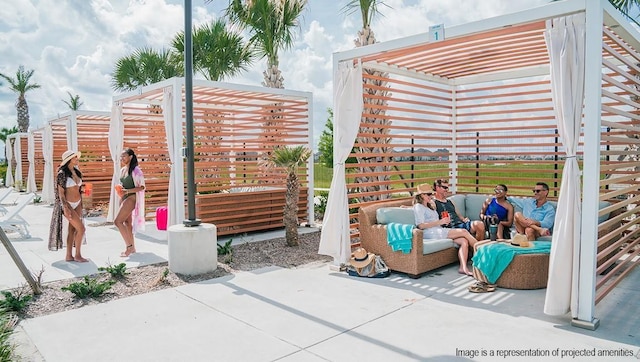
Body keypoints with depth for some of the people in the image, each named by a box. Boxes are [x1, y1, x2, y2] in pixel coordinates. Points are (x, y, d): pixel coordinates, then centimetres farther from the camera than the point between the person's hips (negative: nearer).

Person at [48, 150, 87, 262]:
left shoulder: (77, 172, 8)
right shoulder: (62, 174, -12)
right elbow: (61, 192, -13)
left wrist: (81, 205, 16)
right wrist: (65, 208, -20)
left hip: (77, 204, 7)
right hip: (68, 204, -7)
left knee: (72, 230, 8)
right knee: (81, 228, -10)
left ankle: (69, 256, 15)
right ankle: (78, 255, 3)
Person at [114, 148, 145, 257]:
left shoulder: (135, 170, -13)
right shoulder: (122, 170, 12)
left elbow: (141, 187, -14)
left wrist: (127, 191, -23)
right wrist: (120, 189, 3)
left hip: (131, 198, -9)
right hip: (124, 198, 9)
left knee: (117, 221, -13)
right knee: (127, 222, 12)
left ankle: (129, 246, -5)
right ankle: (132, 247, 21)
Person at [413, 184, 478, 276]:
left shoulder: (430, 206, 29)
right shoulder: (418, 207, 1)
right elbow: (421, 225, -12)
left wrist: (445, 221, 8)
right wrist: (440, 222, -12)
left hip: (439, 231, 8)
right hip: (430, 233, -8)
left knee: (464, 241, -18)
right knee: (464, 232, -15)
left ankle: (463, 267, -27)